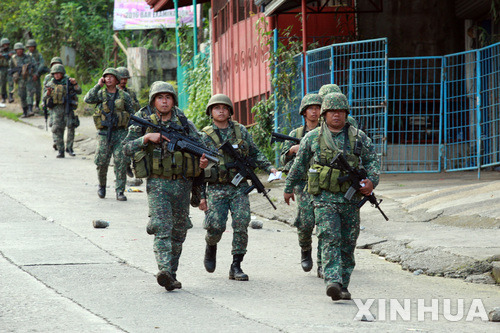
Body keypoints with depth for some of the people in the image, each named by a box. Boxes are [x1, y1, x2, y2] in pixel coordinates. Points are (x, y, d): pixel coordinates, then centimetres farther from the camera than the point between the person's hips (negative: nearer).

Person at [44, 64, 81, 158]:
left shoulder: (68, 82, 4)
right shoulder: (50, 84, 9)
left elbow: (79, 91, -1)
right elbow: (45, 98, 6)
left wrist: (75, 83, -18)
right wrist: (48, 92, -14)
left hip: (68, 108, -2)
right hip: (56, 109, 2)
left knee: (71, 127, -14)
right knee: (57, 129, -3)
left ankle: (69, 147, 1)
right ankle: (60, 151, 3)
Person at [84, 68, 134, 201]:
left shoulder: (124, 96, 7)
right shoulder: (100, 94, 6)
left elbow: (131, 115, 12)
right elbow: (88, 99, -13)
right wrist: (98, 85, -10)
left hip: (120, 133, 0)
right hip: (104, 133, 0)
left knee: (121, 162, -7)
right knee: (101, 162, -1)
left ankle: (120, 191, -1)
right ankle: (102, 186, 24)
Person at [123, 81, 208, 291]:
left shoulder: (185, 124, 7)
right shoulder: (144, 123, 2)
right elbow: (127, 148, -2)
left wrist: (203, 161, -15)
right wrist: (147, 138, -17)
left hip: (182, 185, 3)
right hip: (158, 184, -3)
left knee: (178, 233, 10)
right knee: (162, 228, -20)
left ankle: (172, 274, 22)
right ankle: (165, 272, -33)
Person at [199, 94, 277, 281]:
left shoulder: (240, 131, 8)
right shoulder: (205, 137, 1)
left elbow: (255, 154, 15)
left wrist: (269, 168, -2)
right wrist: (201, 195, -1)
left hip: (239, 188, 2)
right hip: (216, 189, -2)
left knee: (241, 225, -9)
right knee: (216, 226, -12)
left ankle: (236, 268, -1)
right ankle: (211, 247, 23)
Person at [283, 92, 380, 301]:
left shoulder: (358, 137, 7)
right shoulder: (312, 138, 5)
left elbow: (372, 160, 10)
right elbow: (299, 165, 16)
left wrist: (371, 181, -9)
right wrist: (289, 188, 23)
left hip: (350, 199, 3)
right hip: (325, 199, -2)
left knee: (348, 244, 6)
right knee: (330, 240, -17)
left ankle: (343, 286, 16)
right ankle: (332, 282, -27)